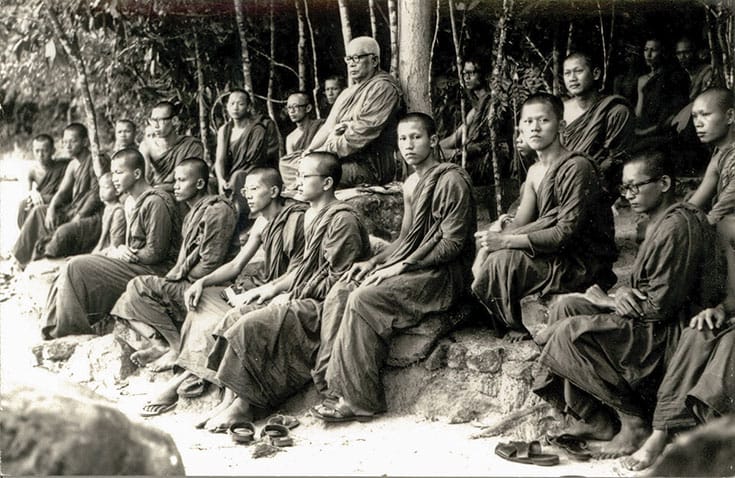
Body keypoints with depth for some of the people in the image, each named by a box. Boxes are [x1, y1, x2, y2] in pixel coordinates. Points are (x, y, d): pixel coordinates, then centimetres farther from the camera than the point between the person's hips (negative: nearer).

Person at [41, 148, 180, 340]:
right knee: (75, 265, -1)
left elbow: (154, 253, -18)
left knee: (77, 267, -16)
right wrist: (116, 252, -1)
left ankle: (67, 332, -6)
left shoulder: (155, 202, -16)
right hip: (135, 265, 10)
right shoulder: (131, 201, 15)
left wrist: (121, 254, -8)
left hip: (154, 271, -10)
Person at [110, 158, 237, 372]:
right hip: (185, 287, 10)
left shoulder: (217, 210, -14)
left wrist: (176, 278, -11)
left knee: (138, 286, -19)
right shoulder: (194, 212, 18)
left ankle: (179, 346, -14)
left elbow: (210, 264, -19)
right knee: (128, 302, 7)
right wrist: (171, 279, 3)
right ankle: (161, 344, -9)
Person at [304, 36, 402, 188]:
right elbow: (328, 127, 19)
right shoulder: (347, 93, 26)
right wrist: (311, 149, 0)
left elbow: (363, 133, -15)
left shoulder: (383, 88, -4)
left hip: (370, 167, -9)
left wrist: (327, 150, -15)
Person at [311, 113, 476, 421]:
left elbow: (452, 244, -16)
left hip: (444, 275, -9)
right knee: (340, 293, -8)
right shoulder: (411, 184, 17)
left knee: (364, 299, -26)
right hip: (411, 268, 9)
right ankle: (335, 386, -12)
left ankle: (358, 400, -19)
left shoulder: (451, 180, -11)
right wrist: (374, 262, 5)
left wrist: (400, 268, -17)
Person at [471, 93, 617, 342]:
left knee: (503, 261, -23)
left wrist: (506, 241, -27)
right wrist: (492, 239, -16)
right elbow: (521, 223, 5)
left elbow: (566, 233, -24)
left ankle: (521, 329, 1)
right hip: (558, 257, 9)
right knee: (487, 251, -2)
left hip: (587, 263, -9)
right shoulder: (534, 172, 12)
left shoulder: (577, 167, -18)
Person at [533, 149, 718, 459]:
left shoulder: (678, 227, -20)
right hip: (655, 326, 11)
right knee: (566, 308, 5)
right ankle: (596, 420, 2)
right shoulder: (658, 221, 13)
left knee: (569, 334, -19)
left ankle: (635, 422, -7)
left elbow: (660, 306, -23)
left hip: (672, 334, -11)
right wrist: (623, 294, -7)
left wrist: (607, 301, -8)